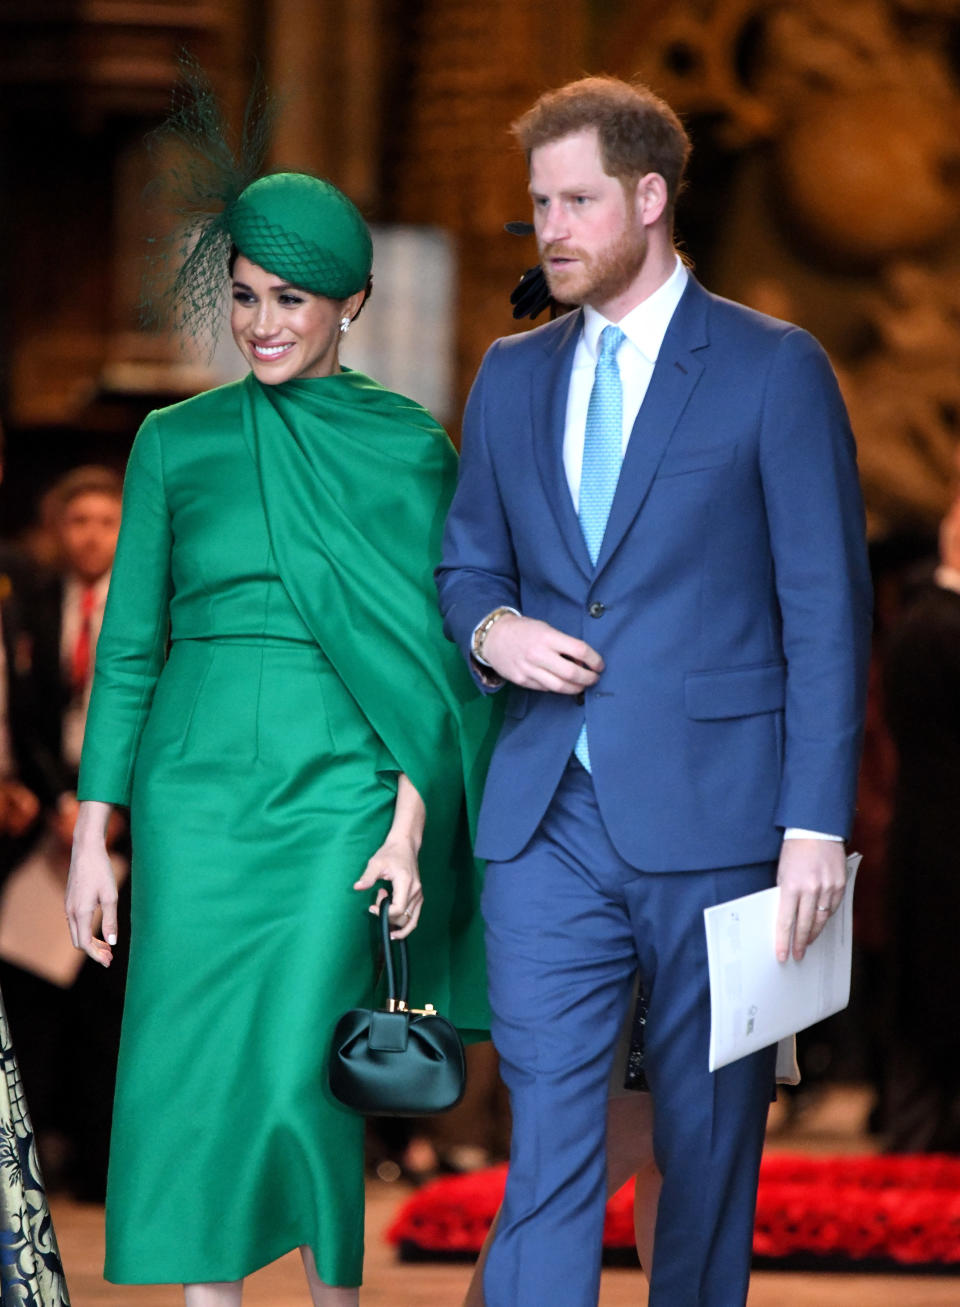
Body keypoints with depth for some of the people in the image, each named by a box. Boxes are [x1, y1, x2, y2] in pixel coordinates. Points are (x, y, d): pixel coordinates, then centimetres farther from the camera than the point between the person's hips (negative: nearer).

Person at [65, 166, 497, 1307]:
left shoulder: (408, 446, 3)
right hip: (194, 788, 2)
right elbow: (127, 647, 9)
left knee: (298, 1074, -11)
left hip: (340, 790, -2)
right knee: (188, 1079, -2)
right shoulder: (177, 443, 8)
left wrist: (411, 827, -7)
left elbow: (425, 645, 2)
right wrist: (92, 836, 4)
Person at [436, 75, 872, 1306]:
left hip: (712, 820, -3)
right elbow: (467, 565, 23)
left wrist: (816, 823, -11)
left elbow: (827, 613, -4)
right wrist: (491, 629, -2)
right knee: (545, 1134, -5)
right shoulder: (510, 376, 13)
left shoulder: (775, 371, -1)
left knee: (710, 1137, 6)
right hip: (547, 822, 3)